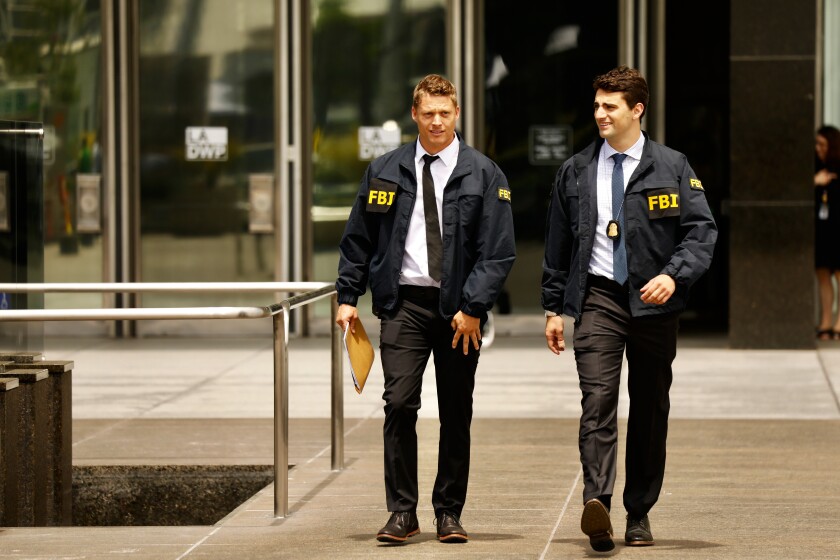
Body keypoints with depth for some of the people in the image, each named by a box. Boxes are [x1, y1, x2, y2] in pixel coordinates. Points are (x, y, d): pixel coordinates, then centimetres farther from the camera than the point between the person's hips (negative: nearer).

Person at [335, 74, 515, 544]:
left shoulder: (484, 174, 1)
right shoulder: (385, 172, 8)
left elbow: (498, 250, -3)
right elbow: (358, 239, 12)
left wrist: (473, 307, -11)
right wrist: (348, 297, 5)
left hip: (459, 309, 0)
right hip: (404, 302, 1)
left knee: (456, 414, 5)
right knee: (400, 404, -10)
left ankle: (449, 513, 14)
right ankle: (403, 512, -3)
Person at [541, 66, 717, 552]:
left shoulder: (671, 168, 2)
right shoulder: (576, 173, 9)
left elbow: (702, 230, -3)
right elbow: (558, 245, 15)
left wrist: (674, 275, -19)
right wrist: (554, 308, 12)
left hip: (653, 301, 0)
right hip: (598, 297, 0)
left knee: (651, 411, 6)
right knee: (598, 402, -16)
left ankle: (640, 514, 16)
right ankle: (597, 504, -29)